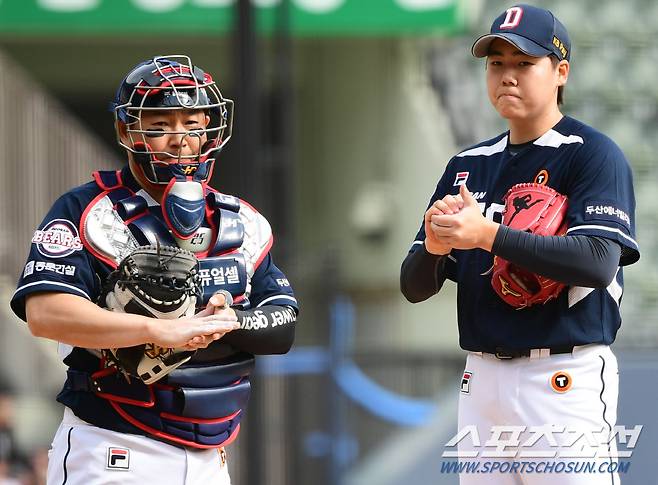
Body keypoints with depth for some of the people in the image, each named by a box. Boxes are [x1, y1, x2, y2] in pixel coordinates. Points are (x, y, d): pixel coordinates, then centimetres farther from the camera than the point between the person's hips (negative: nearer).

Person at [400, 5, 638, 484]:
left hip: (565, 377, -6)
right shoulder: (468, 165, 15)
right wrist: (433, 247, -11)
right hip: (482, 375, 6)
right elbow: (414, 286, 13)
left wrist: (488, 235, -24)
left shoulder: (593, 154, -4)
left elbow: (598, 262, -20)